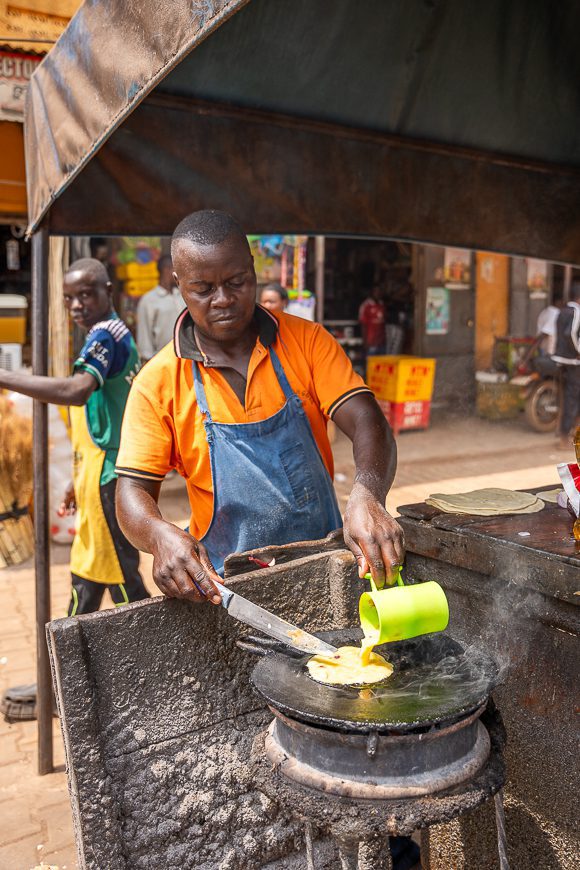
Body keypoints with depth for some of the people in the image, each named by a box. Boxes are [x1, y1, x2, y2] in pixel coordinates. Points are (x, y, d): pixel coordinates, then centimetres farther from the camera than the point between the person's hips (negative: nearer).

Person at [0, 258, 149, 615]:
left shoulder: (104, 335, -16)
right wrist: (81, 478, 23)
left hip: (106, 478, -10)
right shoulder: (114, 333, 15)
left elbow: (77, 390, -36)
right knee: (86, 579, 19)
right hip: (105, 473, 10)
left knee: (122, 579, 0)